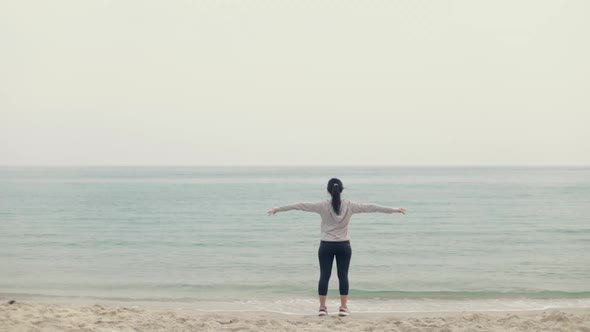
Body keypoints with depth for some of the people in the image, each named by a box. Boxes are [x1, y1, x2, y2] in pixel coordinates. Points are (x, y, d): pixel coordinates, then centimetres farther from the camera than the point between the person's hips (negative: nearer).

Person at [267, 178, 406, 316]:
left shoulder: (323, 206, -8)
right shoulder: (349, 206, -5)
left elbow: (301, 206, -6)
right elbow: (370, 207, 0)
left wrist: (278, 209, 0)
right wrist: (394, 209, 8)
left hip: (326, 246, -1)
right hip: (343, 246, 1)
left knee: (324, 276, 5)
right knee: (343, 276, 6)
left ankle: (322, 307, 6)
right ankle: (343, 307, 7)